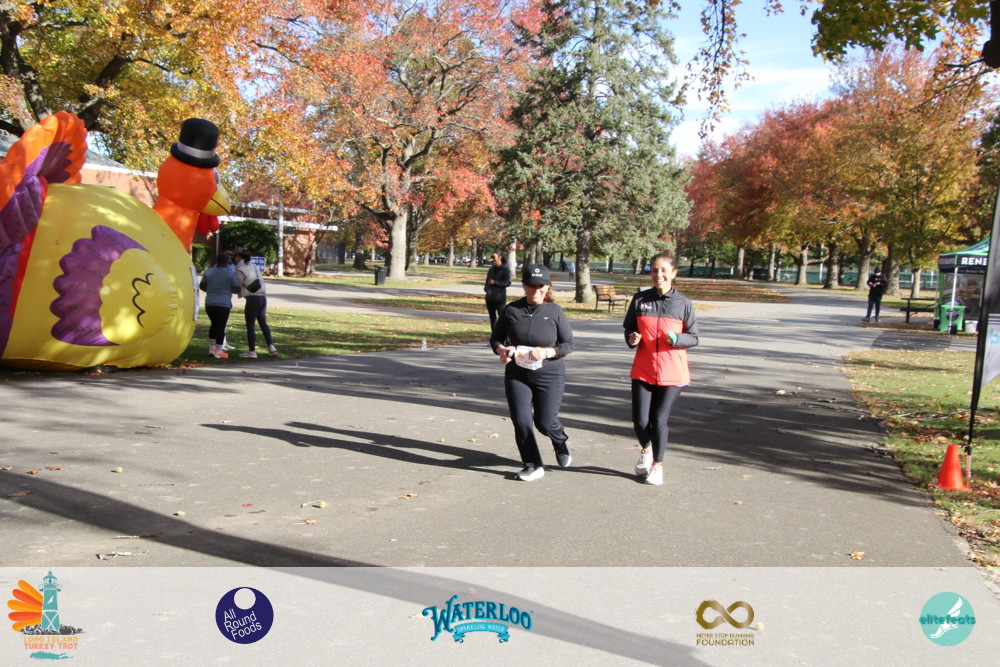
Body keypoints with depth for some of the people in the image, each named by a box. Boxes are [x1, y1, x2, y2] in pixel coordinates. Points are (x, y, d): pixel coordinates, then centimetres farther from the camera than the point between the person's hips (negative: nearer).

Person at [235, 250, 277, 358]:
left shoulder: (240, 270, -8)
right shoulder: (253, 266, 14)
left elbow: (238, 286, -4)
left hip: (253, 298, -7)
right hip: (263, 296, 8)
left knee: (250, 325, 0)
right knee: (263, 323, 17)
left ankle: (252, 351, 3)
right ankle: (271, 346, 13)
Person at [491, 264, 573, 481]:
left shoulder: (555, 311, -6)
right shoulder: (511, 310, -2)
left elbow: (568, 343, -3)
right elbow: (495, 338, 6)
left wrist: (547, 352, -20)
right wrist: (501, 350, -16)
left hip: (549, 375, -2)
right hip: (517, 374, 2)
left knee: (545, 421, 0)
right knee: (521, 421, -2)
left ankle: (560, 443, 36)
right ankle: (533, 465, 17)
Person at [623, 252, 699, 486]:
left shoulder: (684, 303, -2)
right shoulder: (640, 300, 2)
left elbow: (693, 338, 1)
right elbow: (629, 330, 11)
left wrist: (676, 338, -20)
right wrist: (632, 339, -12)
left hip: (672, 373, -1)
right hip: (643, 371, 1)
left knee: (659, 420, 1)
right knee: (640, 420, -1)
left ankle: (657, 465, 24)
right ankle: (646, 450, 34)